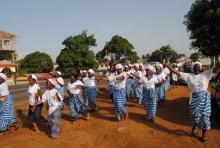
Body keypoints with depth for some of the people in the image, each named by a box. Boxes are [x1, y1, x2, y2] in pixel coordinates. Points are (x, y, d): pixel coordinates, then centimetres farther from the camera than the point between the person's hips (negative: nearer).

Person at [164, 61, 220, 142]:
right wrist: (167, 66, -7)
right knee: (196, 115, -2)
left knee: (204, 115, 6)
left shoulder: (205, 74, 5)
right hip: (194, 98, -1)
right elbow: (177, 72, -2)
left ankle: (204, 134, 26)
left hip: (205, 97, 1)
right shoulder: (188, 76, 3)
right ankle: (194, 127, 33)